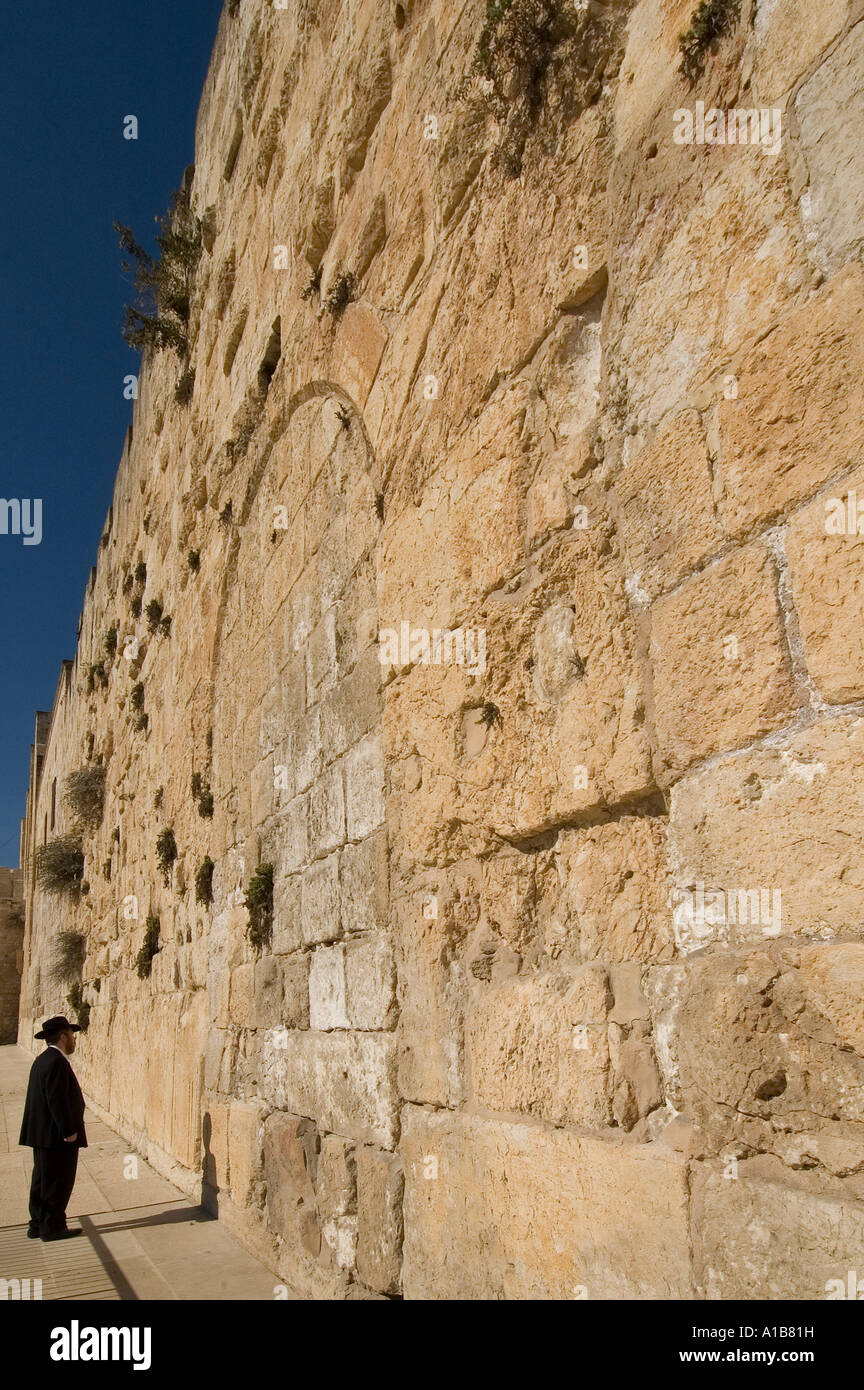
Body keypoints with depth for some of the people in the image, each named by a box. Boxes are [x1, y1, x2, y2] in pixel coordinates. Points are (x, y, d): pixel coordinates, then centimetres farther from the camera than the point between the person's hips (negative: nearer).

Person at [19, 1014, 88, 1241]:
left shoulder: (42, 1060, 11)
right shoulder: (57, 1062, -21)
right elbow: (57, 1100, -25)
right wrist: (69, 1131, -19)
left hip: (43, 1135, 10)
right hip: (57, 1137, -10)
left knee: (43, 1180, 17)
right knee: (58, 1182, 1)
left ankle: (38, 1225, 26)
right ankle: (52, 1227, 10)